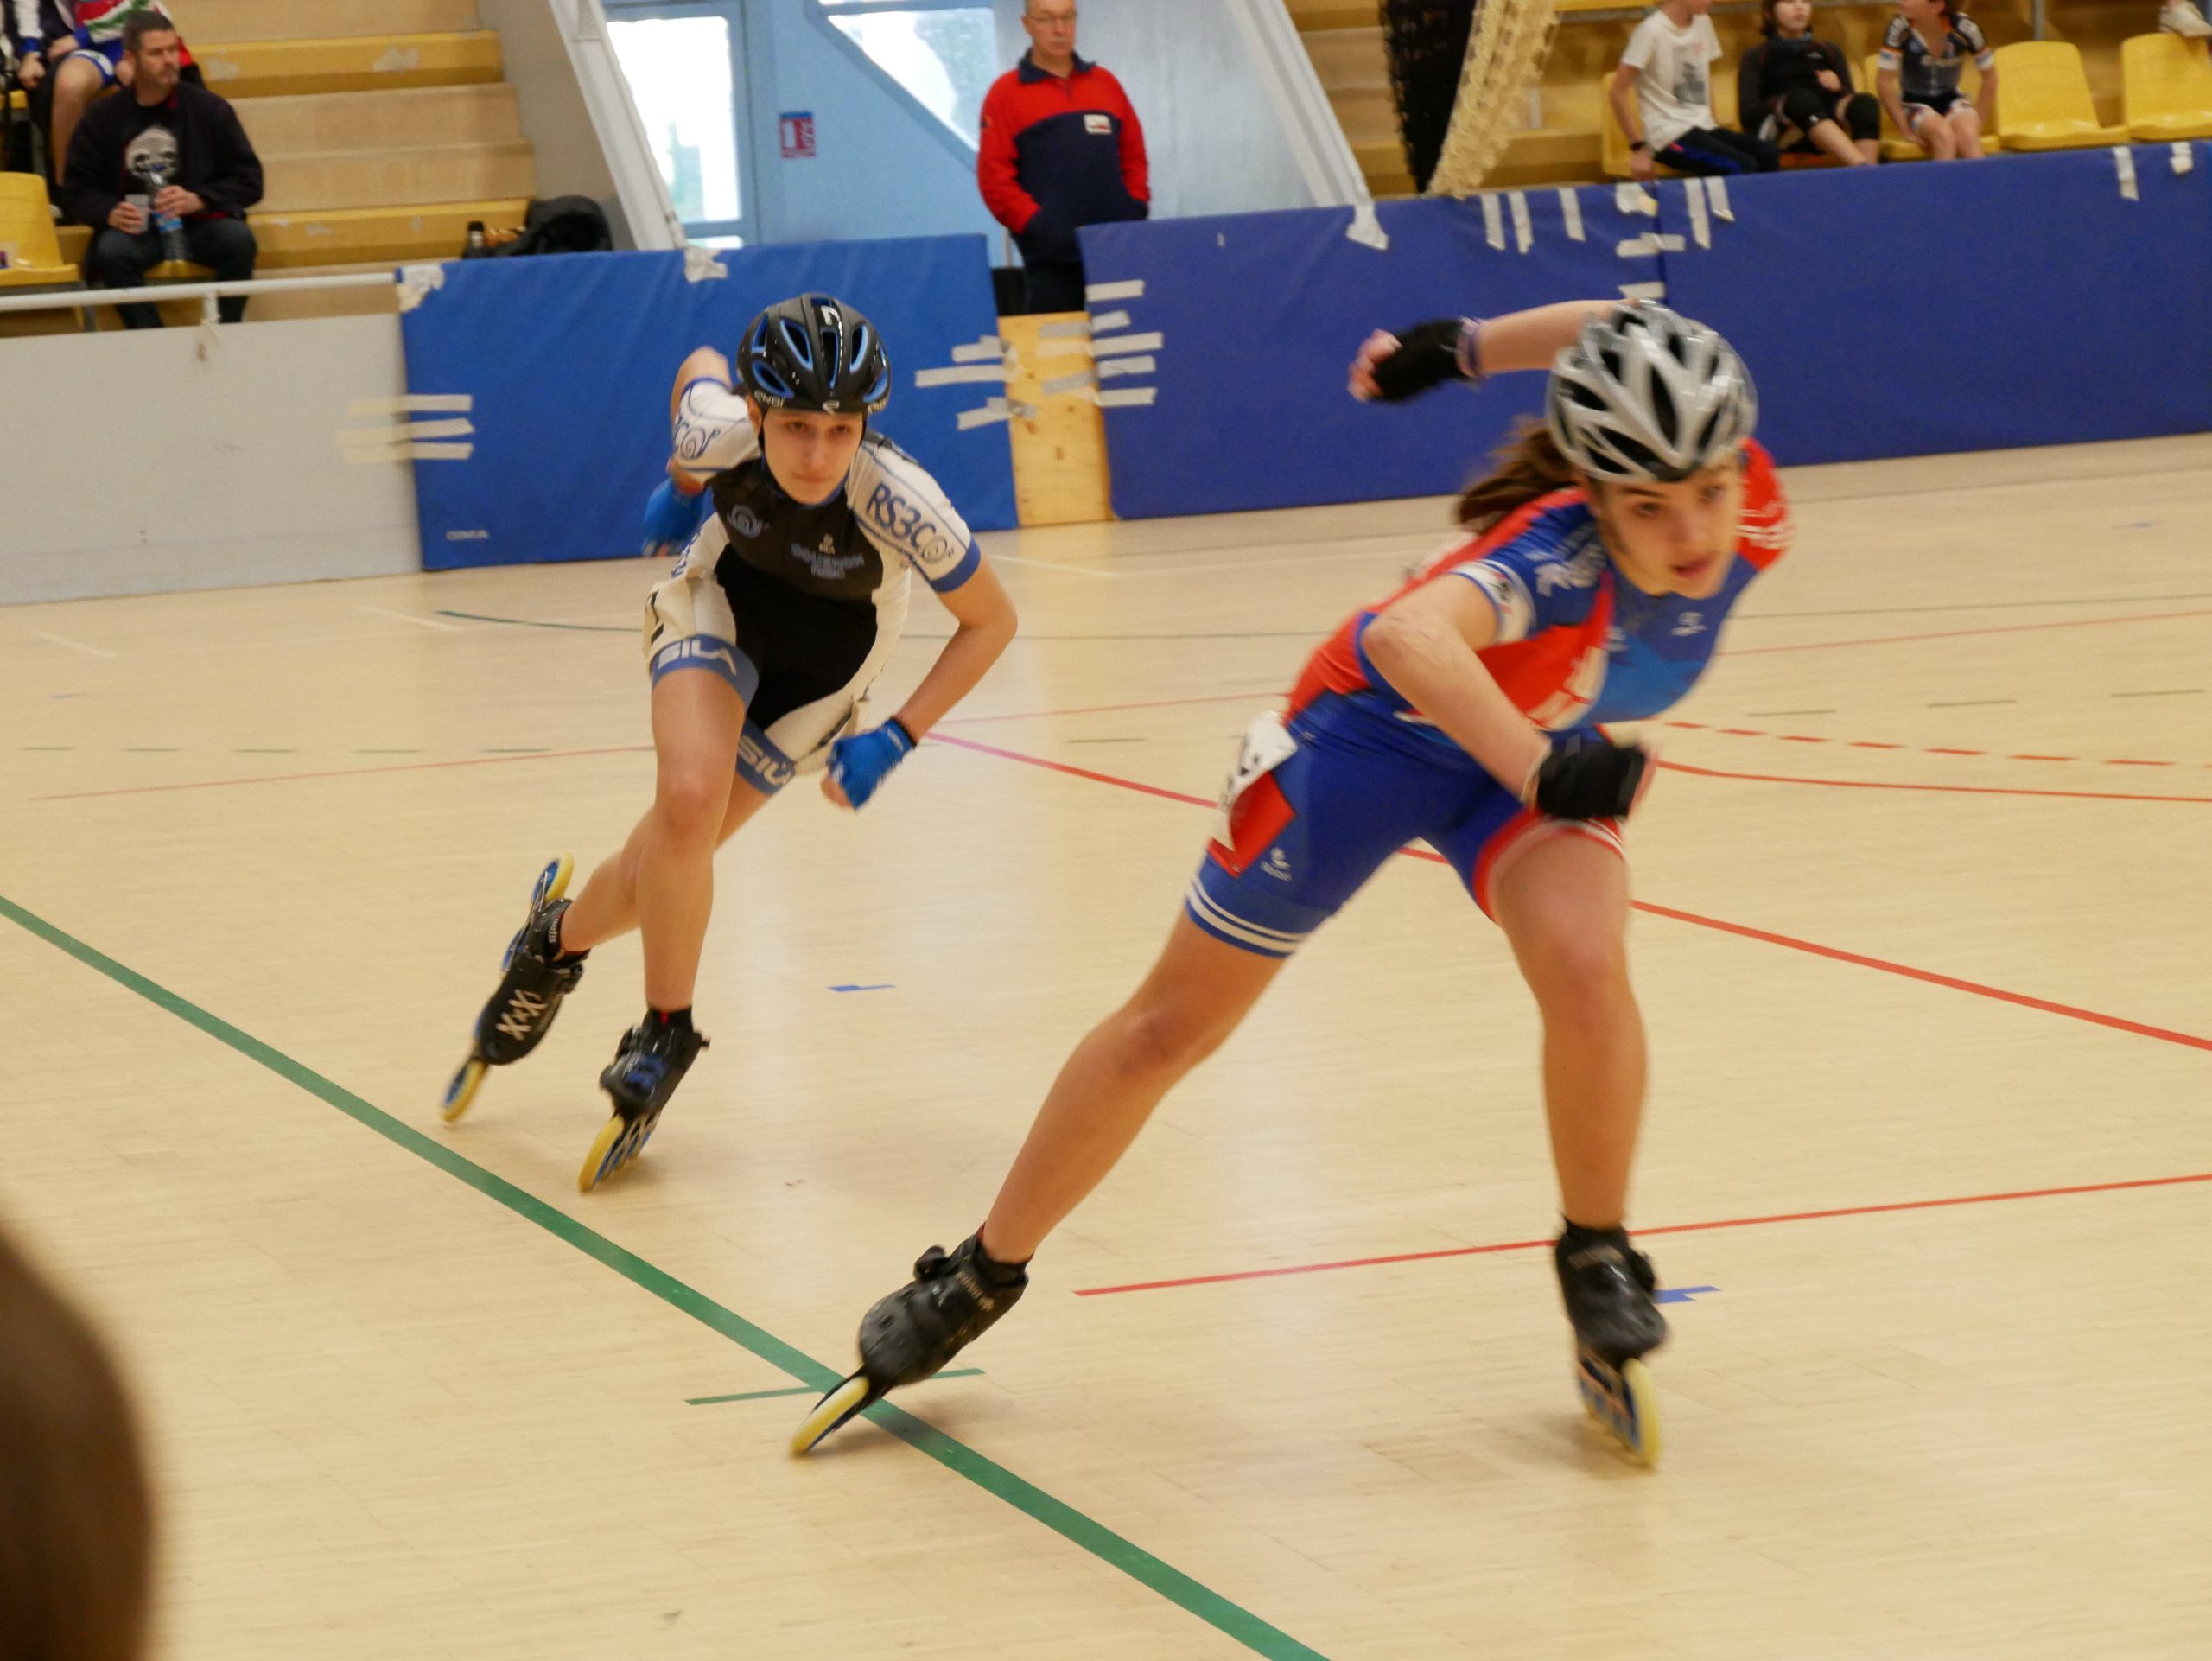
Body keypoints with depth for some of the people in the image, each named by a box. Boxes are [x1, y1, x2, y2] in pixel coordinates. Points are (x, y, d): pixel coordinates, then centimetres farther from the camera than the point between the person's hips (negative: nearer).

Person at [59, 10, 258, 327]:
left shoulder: (209, 108, 4)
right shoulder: (103, 118, 6)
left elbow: (249, 180, 3)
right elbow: (77, 191, 8)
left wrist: (198, 200, -15)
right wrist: (109, 212, -15)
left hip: (200, 222, 0)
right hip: (135, 226, 0)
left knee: (238, 239, -32)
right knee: (111, 251, -34)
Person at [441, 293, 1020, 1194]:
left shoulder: (900, 502, -38)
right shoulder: (721, 433, -33)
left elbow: (991, 622, -22)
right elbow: (700, 366, -8)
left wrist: (895, 740, -26)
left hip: (827, 656, 0)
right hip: (721, 602, 0)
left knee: (672, 862, 0)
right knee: (688, 799, -25)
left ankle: (558, 939, 33)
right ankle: (665, 1034, -3)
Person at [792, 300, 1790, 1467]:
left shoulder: (1751, 521, -25)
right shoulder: (1562, 551, -40)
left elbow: (1620, 330, -10)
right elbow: (1408, 637, -60)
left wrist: (1461, 348, -1)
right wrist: (1541, 774, -64)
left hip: (1537, 752, 4)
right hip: (1379, 724, -3)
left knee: (1585, 969, -27)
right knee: (1171, 1028, 8)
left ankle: (1597, 1263, -1)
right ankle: (981, 1278, 28)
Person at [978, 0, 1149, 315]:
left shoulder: (1105, 83, 14)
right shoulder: (1006, 93, 1)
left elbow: (1133, 157, 17)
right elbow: (994, 178, -4)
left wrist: (1136, 211, 3)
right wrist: (1037, 226, -14)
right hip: (1053, 259, -4)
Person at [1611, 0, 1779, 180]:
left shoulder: (1703, 24, 9)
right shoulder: (1652, 31, -11)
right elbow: (1618, 91, -12)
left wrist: (1714, 123, 10)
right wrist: (1639, 147, -14)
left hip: (1702, 127, 7)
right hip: (1670, 135, -7)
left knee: (1766, 154, -16)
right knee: (1743, 167, -25)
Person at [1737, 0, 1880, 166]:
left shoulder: (1829, 51, 24)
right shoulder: (1757, 57, 15)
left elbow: (1851, 98, 13)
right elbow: (1747, 111, 1)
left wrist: (1838, 88, -9)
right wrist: (1779, 106, -19)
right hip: (1778, 131, -3)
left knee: (1865, 103, -28)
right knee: (1801, 98, -36)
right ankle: (1864, 169, -56)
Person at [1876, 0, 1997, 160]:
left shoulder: (1963, 27, -16)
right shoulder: (1900, 28, -19)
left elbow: (1989, 76, -2)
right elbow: (1884, 81, -12)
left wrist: (1979, 125, -3)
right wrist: (1906, 130, -13)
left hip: (1952, 99, 1)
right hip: (1915, 103, -1)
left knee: (1967, 135, -30)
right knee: (1944, 135, -31)